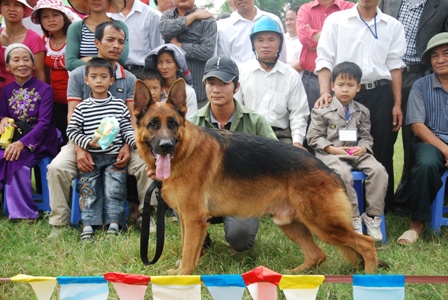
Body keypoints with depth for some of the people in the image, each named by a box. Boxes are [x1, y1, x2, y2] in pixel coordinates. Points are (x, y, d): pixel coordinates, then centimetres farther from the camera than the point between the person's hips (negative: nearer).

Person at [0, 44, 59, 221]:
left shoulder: (44, 90, -7)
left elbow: (44, 123, -15)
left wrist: (22, 143, -27)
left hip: (39, 141, -5)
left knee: (17, 162, -31)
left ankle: (22, 213, -19)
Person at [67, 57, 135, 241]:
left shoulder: (119, 106, 4)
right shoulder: (82, 107, 2)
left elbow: (127, 129, 4)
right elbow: (72, 131, 2)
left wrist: (136, 141, -15)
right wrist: (89, 143, -12)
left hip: (115, 157, 0)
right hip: (90, 157, 0)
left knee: (114, 189, -4)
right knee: (88, 189, -2)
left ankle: (114, 223, 2)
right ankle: (88, 225, 2)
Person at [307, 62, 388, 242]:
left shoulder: (362, 112, 13)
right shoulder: (322, 110, 1)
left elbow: (366, 137, 12)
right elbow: (313, 137, -1)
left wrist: (363, 148, -12)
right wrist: (333, 149, -14)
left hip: (356, 152, 4)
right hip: (330, 153, -4)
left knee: (379, 170, -22)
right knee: (343, 173, -36)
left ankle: (372, 216, -12)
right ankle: (353, 218, -23)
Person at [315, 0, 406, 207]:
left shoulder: (393, 26, 9)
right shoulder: (336, 20, 4)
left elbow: (395, 64, 8)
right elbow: (325, 59, -1)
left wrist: (397, 104, 4)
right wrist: (325, 92, -13)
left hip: (380, 95, 2)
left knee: (381, 153, 5)